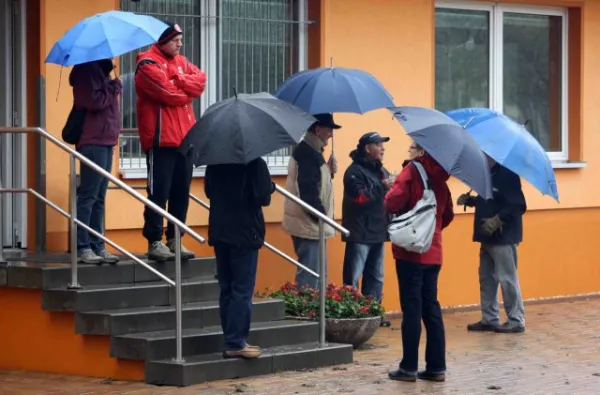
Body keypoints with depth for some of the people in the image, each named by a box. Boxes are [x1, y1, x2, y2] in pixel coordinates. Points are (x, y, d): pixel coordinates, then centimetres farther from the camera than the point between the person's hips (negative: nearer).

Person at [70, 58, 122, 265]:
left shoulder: (100, 69, 20)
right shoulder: (87, 69, -10)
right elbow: (93, 101, -20)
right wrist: (114, 88, -9)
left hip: (105, 141, 10)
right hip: (94, 142, -10)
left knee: (98, 198, 9)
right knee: (88, 196, -9)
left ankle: (97, 246, 11)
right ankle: (82, 247, -9)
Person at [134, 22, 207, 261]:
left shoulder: (180, 62, 19)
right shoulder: (148, 64, -7)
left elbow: (200, 80, 3)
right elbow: (168, 94, -17)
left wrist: (179, 80, -13)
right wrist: (187, 92, 1)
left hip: (185, 138, 8)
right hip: (162, 139, -8)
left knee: (181, 192, 8)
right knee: (159, 192, -7)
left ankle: (174, 240, 14)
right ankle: (154, 242, -6)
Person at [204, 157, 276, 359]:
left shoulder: (214, 163, 6)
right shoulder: (255, 163, -13)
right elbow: (263, 197, -17)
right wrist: (271, 187, 3)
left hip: (219, 231, 6)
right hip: (245, 232, -6)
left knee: (226, 289, 12)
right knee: (242, 290, -3)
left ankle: (233, 340, 14)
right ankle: (235, 343, -7)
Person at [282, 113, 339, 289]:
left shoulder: (309, 151, 16)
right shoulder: (308, 154, -17)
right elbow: (308, 191, -23)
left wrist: (329, 171, 4)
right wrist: (323, 216, -16)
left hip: (309, 223, 11)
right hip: (309, 224, -11)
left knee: (313, 273, 16)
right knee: (309, 277, -10)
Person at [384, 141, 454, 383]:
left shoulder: (411, 171, -9)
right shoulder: (439, 177, 11)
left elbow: (392, 204, -18)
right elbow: (448, 215, 17)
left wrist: (391, 189, 1)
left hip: (411, 250, -6)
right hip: (433, 252, 6)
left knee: (412, 308, -3)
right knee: (431, 307, 10)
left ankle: (409, 367, 0)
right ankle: (437, 367, 9)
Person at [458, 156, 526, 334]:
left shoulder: (507, 174, -16)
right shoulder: (487, 175, 12)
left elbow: (518, 206, -20)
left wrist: (497, 220, -25)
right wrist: (469, 200, 5)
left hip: (504, 237, -9)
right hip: (488, 237, 10)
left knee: (507, 279, -4)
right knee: (486, 279, 12)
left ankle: (516, 321, 3)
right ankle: (490, 319, 20)